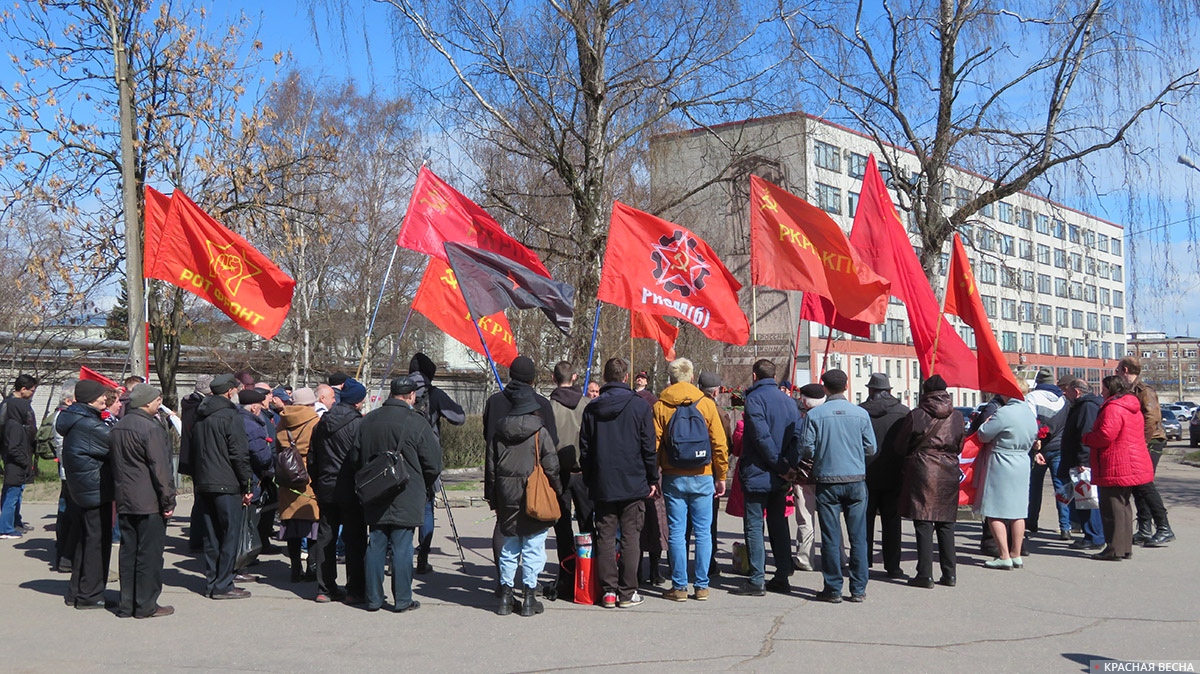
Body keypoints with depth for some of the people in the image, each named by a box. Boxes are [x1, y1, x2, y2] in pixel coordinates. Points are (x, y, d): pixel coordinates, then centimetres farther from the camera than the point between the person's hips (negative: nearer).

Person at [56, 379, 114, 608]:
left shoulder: (75, 421, 10)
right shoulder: (89, 425, -21)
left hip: (82, 491, 10)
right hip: (96, 491, -10)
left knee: (86, 538, 18)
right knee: (97, 540, -2)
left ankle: (76, 591, 26)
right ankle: (90, 595, 4)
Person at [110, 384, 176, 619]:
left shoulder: (118, 427, 12)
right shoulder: (150, 428, -15)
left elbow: (116, 465, 18)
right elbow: (160, 467, -17)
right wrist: (168, 501, -13)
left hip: (125, 501, 8)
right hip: (149, 502, -8)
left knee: (128, 552, 11)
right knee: (149, 553, -1)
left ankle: (126, 604, 15)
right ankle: (146, 605, 3)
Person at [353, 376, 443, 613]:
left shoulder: (367, 421, 5)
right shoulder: (416, 422, -11)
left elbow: (354, 458, 11)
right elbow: (433, 462, -8)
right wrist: (426, 487, 11)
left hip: (374, 496, 5)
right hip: (406, 499, -5)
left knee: (375, 545, 10)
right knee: (402, 547, 0)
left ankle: (373, 598, 15)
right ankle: (403, 600, 6)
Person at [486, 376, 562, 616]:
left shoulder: (498, 432, 5)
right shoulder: (539, 432, -8)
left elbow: (490, 468, 9)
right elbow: (551, 467, -9)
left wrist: (493, 498, 16)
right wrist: (557, 491, 4)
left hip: (506, 498, 4)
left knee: (509, 547, 13)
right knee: (533, 548, 3)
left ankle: (505, 597, 15)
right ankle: (529, 598, 5)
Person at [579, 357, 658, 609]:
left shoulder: (591, 409, 4)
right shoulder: (640, 406, -4)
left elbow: (584, 449, 8)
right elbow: (649, 447, -3)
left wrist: (589, 480, 17)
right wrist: (652, 480, 6)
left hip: (602, 485, 2)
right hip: (633, 484, -2)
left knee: (605, 537, 7)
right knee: (631, 537, 2)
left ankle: (608, 590, 7)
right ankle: (627, 592, 2)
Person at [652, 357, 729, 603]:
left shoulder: (660, 407, -2)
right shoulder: (706, 404, -1)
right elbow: (719, 444, -1)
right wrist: (721, 476, 8)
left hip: (673, 478, 0)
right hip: (702, 478, 0)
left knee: (676, 533, 5)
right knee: (703, 532, 6)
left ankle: (679, 586, 7)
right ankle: (702, 586, 8)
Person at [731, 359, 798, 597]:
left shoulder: (755, 398, -10)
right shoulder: (788, 400, 10)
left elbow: (761, 436, -18)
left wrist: (780, 464, -13)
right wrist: (788, 465, 4)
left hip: (759, 473, -7)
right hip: (781, 478, 7)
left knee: (754, 526, -2)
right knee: (779, 524, 13)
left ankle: (757, 581, -4)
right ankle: (782, 577, 16)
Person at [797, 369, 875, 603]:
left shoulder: (814, 415, -7)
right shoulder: (861, 414, -2)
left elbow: (806, 449, -6)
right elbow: (870, 448, 2)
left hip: (827, 481, -1)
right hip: (856, 481, 2)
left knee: (831, 538, 5)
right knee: (858, 537, 8)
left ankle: (833, 589, 8)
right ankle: (858, 589, 12)